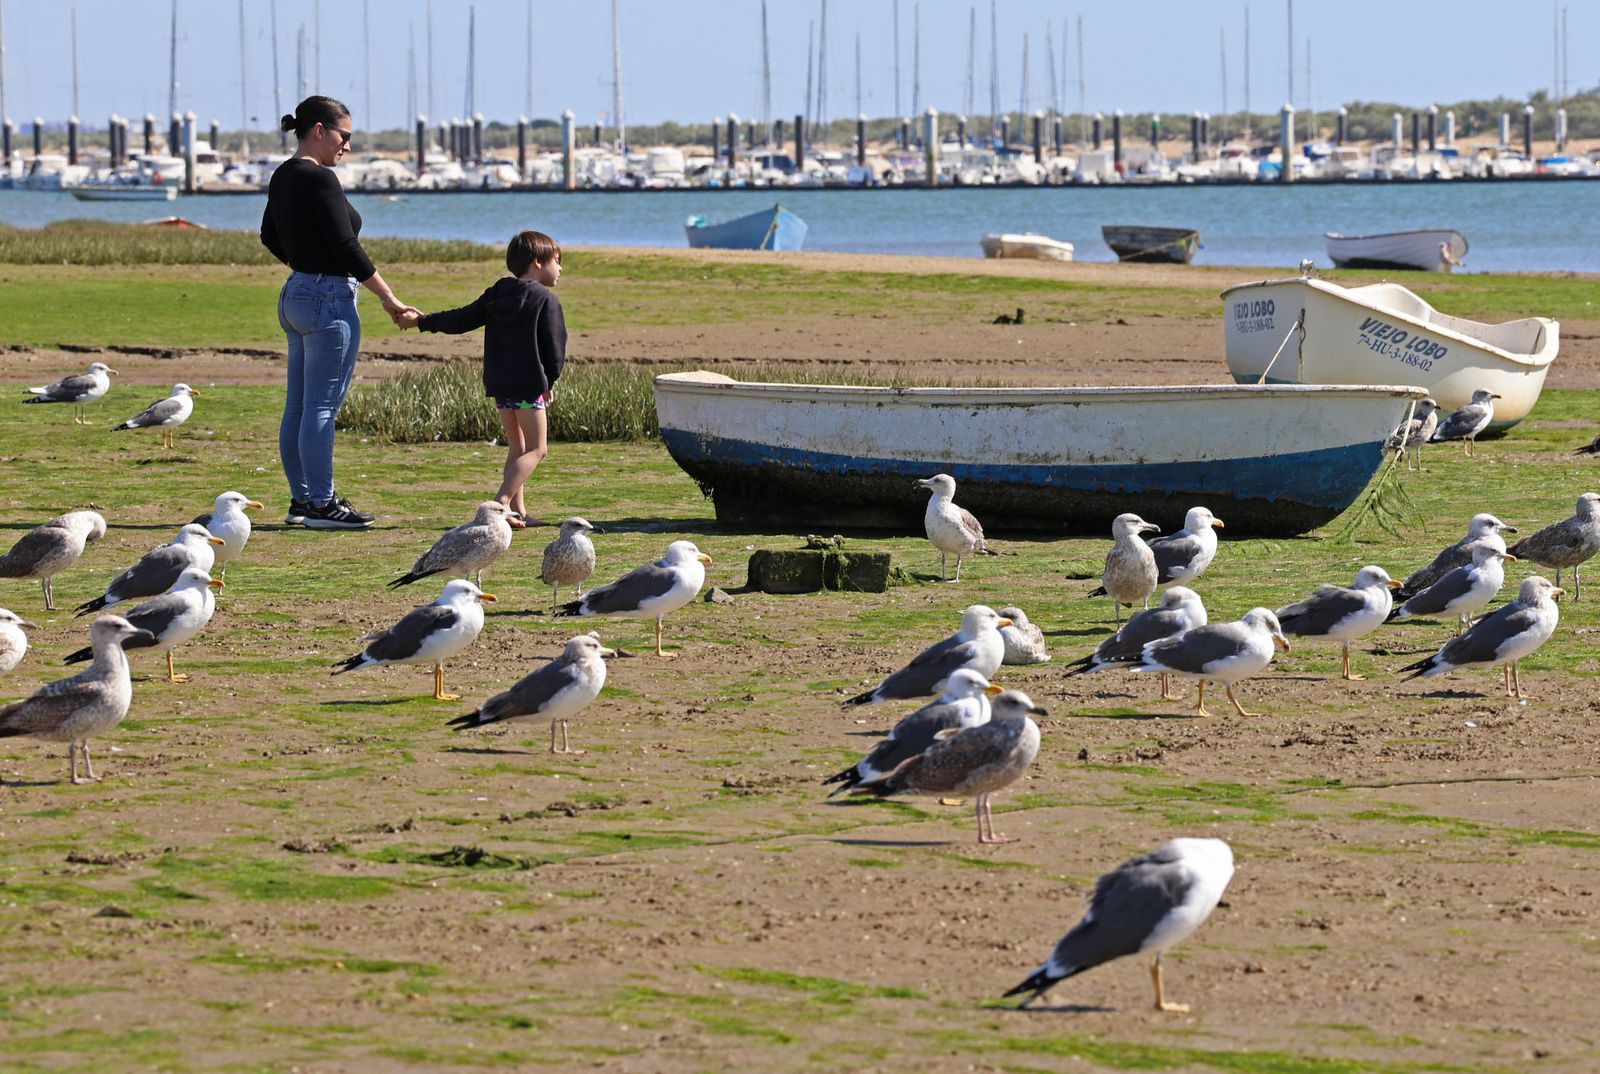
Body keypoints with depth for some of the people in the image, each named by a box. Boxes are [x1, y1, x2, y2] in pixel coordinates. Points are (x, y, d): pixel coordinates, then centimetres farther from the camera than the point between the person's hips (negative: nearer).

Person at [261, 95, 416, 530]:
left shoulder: (283, 177, 11)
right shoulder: (319, 179, -16)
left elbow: (270, 236, 24)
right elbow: (345, 246, -18)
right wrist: (388, 298, -11)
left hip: (296, 296, 10)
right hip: (329, 300, -10)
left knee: (298, 407, 12)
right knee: (322, 408, -6)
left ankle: (301, 498, 18)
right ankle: (321, 504, -3)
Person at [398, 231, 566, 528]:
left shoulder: (495, 295, 11)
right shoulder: (546, 300, -7)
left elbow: (461, 319, 12)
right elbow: (555, 347, -7)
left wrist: (422, 321, 23)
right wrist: (550, 381, 9)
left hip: (499, 382, 7)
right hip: (530, 383, -7)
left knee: (516, 447, 17)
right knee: (536, 448, -5)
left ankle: (517, 510, 12)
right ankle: (501, 502, -21)